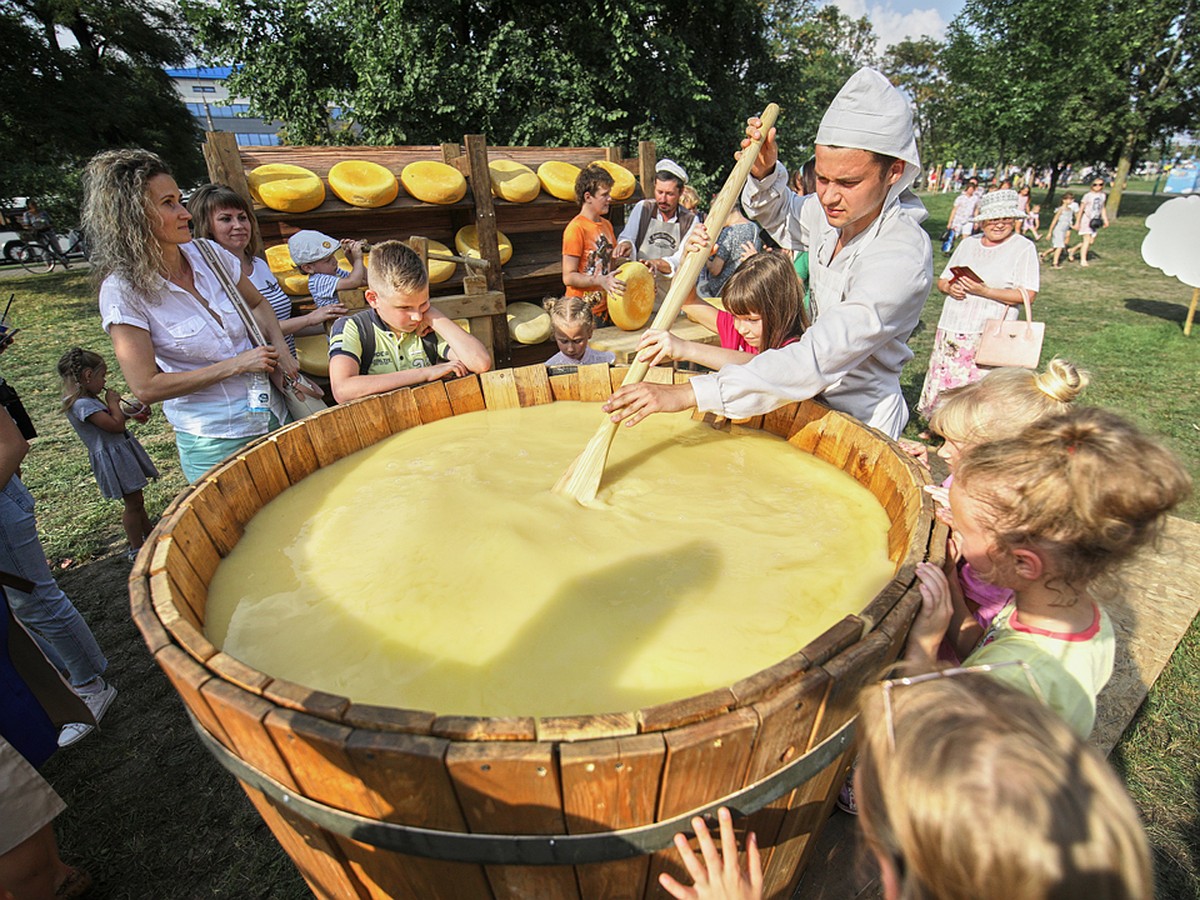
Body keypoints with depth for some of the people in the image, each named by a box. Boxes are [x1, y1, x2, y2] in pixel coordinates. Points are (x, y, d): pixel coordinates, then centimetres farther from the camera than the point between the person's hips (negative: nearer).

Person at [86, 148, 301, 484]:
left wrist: (280, 349, -2)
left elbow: (257, 304, 16)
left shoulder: (208, 253, -2)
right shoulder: (123, 290, -13)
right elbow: (146, 387, -15)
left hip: (272, 415, 5)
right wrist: (236, 365, -19)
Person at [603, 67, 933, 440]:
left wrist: (689, 393, -44)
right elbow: (781, 218, 19)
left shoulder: (902, 256, -28)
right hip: (817, 401, 7)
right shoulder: (833, 213, -5)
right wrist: (764, 175, -5)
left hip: (859, 421, -6)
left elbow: (817, 360, -38)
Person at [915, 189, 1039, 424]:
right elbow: (942, 280, 18)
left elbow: (1028, 295, -10)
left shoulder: (1024, 248, -2)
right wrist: (950, 287, -6)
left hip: (988, 334, -5)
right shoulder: (968, 244, 14)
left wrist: (984, 291, -19)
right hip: (951, 328, 5)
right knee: (943, 380, 9)